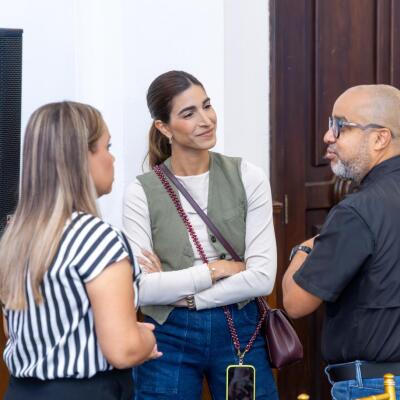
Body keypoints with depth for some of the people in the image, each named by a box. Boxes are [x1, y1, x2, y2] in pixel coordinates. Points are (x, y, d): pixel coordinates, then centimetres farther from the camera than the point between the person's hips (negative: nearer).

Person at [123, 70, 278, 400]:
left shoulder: (247, 178, -4)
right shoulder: (142, 192, -6)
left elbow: (263, 277, -11)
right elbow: (139, 288, -14)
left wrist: (176, 292, -13)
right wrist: (214, 270, -13)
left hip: (238, 332, 1)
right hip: (169, 338, -1)